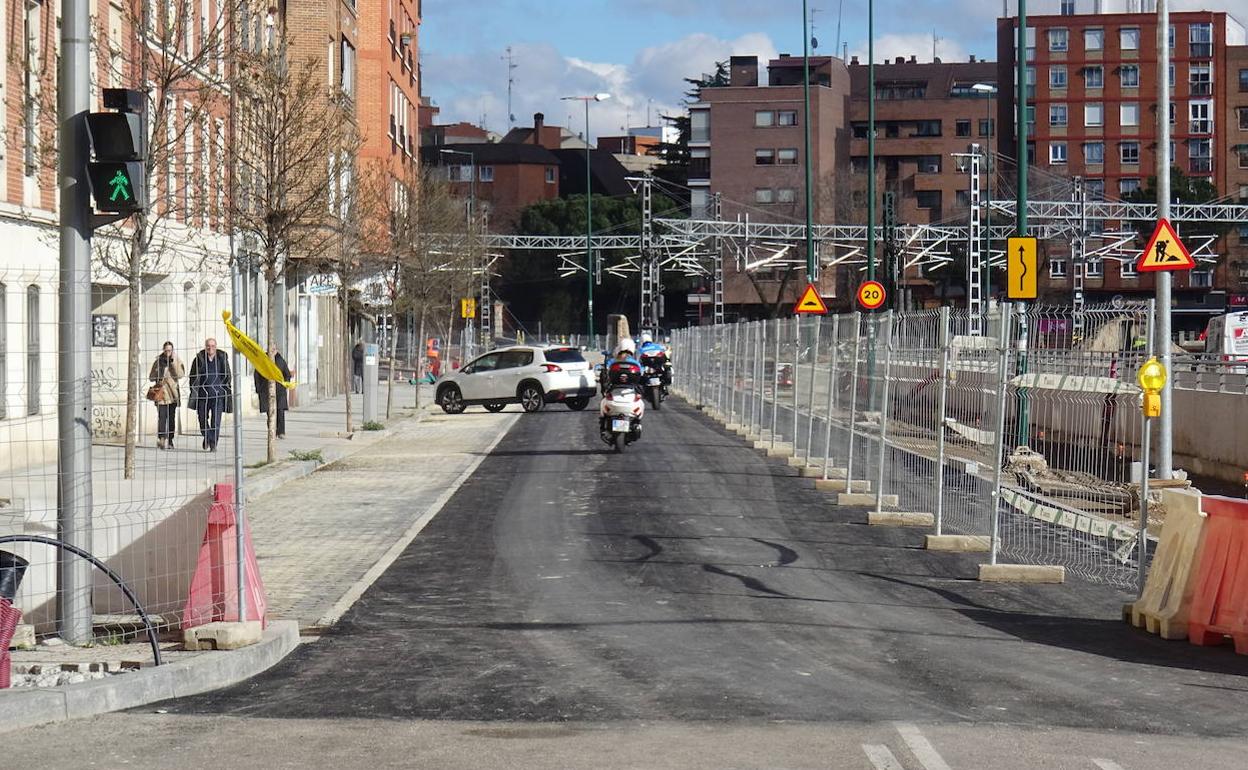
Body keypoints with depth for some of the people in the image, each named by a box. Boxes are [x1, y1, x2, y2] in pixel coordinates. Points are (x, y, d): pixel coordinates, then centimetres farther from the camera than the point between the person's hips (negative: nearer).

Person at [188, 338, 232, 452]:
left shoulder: (222, 358, 4)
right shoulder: (199, 359, 2)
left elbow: (227, 376, 10)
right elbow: (193, 376, 7)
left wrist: (228, 391, 7)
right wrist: (193, 391, 1)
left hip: (218, 394, -1)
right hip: (202, 394, 1)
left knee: (216, 420, -6)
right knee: (202, 418, 8)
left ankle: (213, 444, 1)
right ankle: (207, 437, 34)